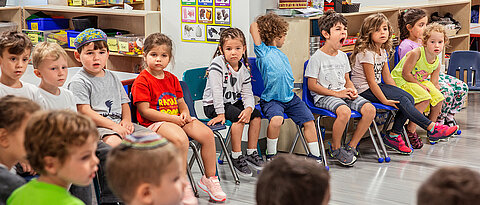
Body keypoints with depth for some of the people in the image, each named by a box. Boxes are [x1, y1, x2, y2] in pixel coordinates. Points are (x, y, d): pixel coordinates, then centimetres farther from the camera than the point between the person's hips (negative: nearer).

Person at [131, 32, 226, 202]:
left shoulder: (171, 79, 16)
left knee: (207, 134, -12)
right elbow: (145, 112, -14)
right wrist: (172, 118, -18)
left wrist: (184, 114, -4)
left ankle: (210, 178, 1)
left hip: (176, 119, 7)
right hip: (154, 123, -7)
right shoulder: (142, 81, -7)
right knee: (181, 139, -35)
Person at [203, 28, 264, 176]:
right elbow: (217, 91, -23)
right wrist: (220, 113, -27)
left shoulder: (243, 69, 1)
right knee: (238, 117, -27)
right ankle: (236, 157, -18)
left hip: (232, 102, 7)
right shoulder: (218, 63, -19)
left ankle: (251, 153, 6)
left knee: (256, 115, -5)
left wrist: (249, 108, -23)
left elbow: (247, 94, -2)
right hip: (213, 106, -7)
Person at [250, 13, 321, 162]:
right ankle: (271, 155, -9)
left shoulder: (282, 55, 18)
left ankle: (315, 157, 12)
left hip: (290, 97, 7)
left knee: (308, 121, -2)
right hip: (271, 99, -7)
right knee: (276, 120, -32)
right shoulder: (263, 51, -3)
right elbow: (254, 26, -8)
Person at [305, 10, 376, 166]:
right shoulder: (317, 57, -8)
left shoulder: (343, 56, 14)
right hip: (323, 96, -7)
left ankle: (351, 147, -2)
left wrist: (352, 90, -2)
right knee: (344, 111, -36)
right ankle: (335, 149, -11)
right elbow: (312, 85, -10)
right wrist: (336, 93, -15)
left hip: (343, 94, 7)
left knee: (370, 109, -15)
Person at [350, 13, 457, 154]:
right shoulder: (366, 52, -18)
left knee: (409, 99, -10)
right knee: (402, 100, -22)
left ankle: (394, 136, -4)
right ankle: (431, 128, -20)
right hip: (364, 90, -9)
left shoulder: (382, 51, 10)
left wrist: (398, 93, 2)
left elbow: (387, 77, 13)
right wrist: (385, 100, -22)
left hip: (377, 87, 9)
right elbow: (371, 81, -20)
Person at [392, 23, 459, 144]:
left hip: (420, 81, 8)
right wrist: (420, 85, -17)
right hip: (401, 81, -8)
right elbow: (405, 73, -21)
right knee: (425, 98, -27)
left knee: (439, 97, -7)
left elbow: (434, 84, 6)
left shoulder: (436, 62, -1)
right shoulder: (416, 53, -24)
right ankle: (410, 129, -18)